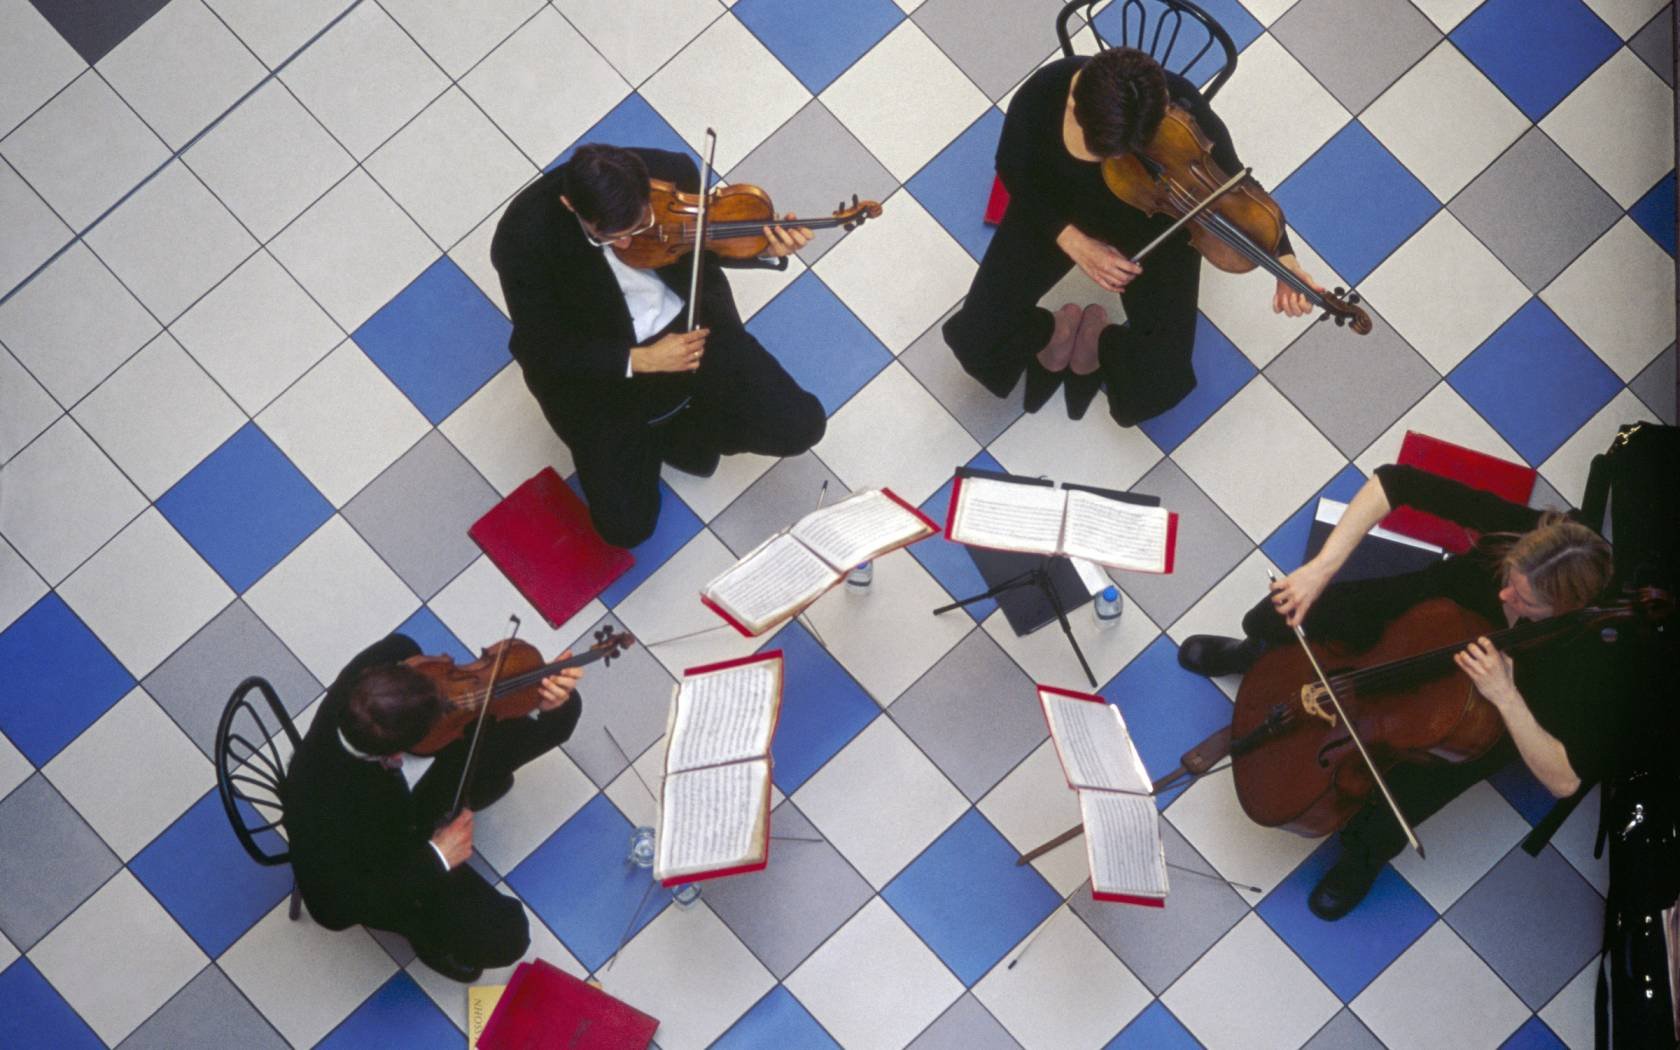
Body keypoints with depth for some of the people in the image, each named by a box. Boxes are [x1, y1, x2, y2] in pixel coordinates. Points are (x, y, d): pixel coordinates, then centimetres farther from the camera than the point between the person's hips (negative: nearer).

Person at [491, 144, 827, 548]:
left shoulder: (672, 172, -20)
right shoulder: (522, 239, -29)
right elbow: (542, 350, -19)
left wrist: (765, 248, -18)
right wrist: (640, 360, -26)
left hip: (689, 326, 3)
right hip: (598, 366, -3)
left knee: (801, 426, -11)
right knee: (626, 526, -10)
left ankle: (679, 430, 15)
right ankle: (648, 438, 22)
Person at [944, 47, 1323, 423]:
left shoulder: (1186, 111, -35)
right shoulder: (1041, 95, -34)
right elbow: (1014, 172, -12)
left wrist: (1284, 259, -30)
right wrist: (1072, 240, -24)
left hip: (1153, 225, -1)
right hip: (1060, 212, 1)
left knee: (1156, 389, -12)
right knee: (974, 338, -11)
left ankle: (1103, 342, 21)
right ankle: (1055, 331, 20)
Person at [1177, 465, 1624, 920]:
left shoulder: (1584, 655, -40)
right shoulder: (1517, 528, -35)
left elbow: (1565, 781, -39)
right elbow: (1392, 481, -30)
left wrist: (1505, 695, -50)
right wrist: (1321, 567, -38)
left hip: (1486, 705, -3)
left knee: (1379, 825, -23)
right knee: (1275, 619, -2)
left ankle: (1365, 854, 18)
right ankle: (1258, 655, 40)